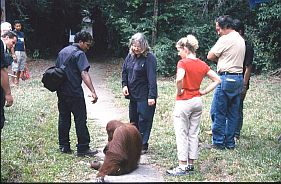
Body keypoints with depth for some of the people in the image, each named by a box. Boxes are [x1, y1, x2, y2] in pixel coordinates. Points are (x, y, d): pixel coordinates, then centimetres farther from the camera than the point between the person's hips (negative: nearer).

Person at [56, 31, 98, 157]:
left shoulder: (62, 51, 14)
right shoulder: (79, 54, -11)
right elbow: (84, 74, -23)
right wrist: (93, 92, -30)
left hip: (61, 92, 8)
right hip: (74, 93, -8)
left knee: (63, 118, 13)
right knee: (80, 120, -2)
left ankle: (64, 146, 18)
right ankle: (83, 149, -1)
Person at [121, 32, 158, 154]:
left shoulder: (149, 58, -16)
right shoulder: (130, 56, 6)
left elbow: (152, 78, -19)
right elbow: (124, 70, 17)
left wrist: (152, 96, -22)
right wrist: (124, 85, 2)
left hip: (145, 96, -7)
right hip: (133, 94, 7)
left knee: (144, 120, -1)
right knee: (133, 120, 16)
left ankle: (143, 145, 7)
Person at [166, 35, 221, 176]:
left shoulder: (183, 63, -14)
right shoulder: (202, 64, 6)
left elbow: (179, 79, -33)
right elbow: (217, 80, 7)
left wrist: (178, 91, -15)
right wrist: (204, 91, 5)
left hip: (184, 102, -7)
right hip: (198, 102, 7)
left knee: (182, 134, 1)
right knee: (194, 134, 12)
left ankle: (182, 166, 5)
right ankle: (190, 164, 20)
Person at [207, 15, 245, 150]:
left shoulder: (226, 39, -11)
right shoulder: (240, 39, 17)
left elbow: (210, 56, -7)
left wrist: (217, 59, 11)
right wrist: (221, 59, 6)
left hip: (227, 78, -9)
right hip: (239, 78, 9)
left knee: (218, 112, -2)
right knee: (233, 113, 11)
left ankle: (218, 142, 1)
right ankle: (230, 142, 16)